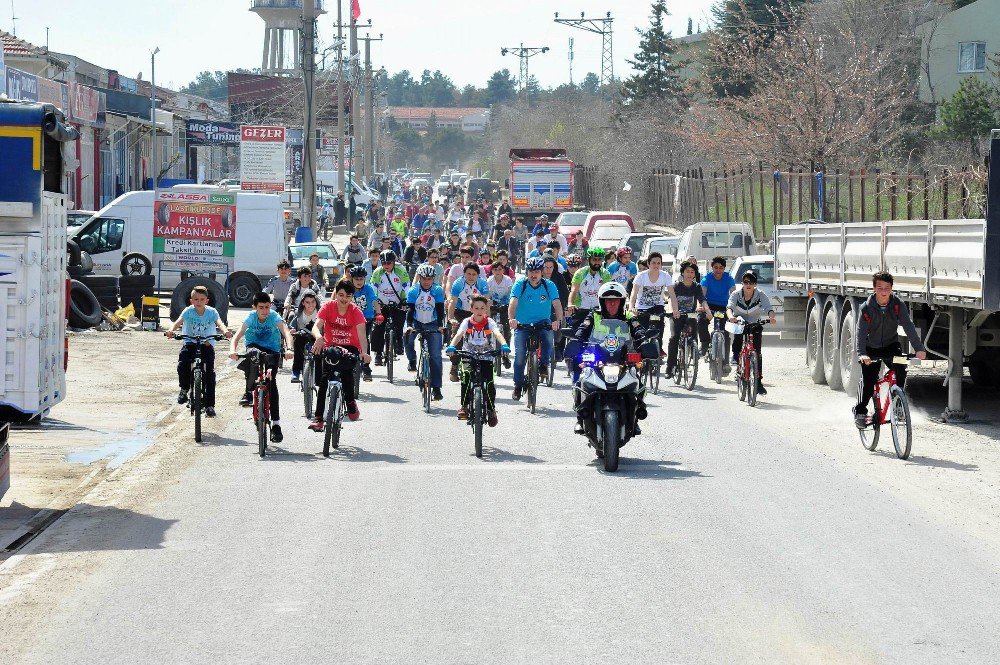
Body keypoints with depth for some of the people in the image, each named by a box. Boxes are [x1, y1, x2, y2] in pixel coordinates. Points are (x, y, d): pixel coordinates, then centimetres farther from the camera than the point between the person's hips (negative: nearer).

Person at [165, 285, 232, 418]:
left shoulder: (212, 312, -8)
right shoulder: (188, 311, -9)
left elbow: (219, 323, -24)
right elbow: (178, 321, -24)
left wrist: (225, 331, -48)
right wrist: (171, 330, -47)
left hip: (207, 344, 0)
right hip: (190, 343, 0)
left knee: (209, 373, -15)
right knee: (182, 365, -25)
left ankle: (209, 405, -8)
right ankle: (184, 389, 6)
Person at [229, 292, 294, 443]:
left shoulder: (274, 316, -17)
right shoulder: (251, 317, -14)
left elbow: (286, 332, -31)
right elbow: (238, 335, -23)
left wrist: (289, 349, -50)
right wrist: (232, 350, -43)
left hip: (271, 351, -1)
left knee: (271, 382, -18)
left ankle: (276, 424, -15)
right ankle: (248, 393, -23)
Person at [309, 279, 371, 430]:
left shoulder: (355, 311, -12)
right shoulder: (328, 307, -10)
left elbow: (361, 334, -24)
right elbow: (317, 326, -23)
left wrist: (364, 352, -43)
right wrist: (319, 337, -48)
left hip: (350, 348, -1)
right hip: (330, 347, 1)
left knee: (346, 370, -30)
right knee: (324, 379, -15)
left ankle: (350, 401, -5)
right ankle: (318, 418, -13)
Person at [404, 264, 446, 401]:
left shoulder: (438, 291, -8)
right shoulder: (413, 291, -9)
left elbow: (440, 310, -13)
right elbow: (410, 310, -15)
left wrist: (440, 326, -28)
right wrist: (408, 325, -31)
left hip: (432, 325, 0)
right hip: (416, 323, 0)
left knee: (436, 356, -9)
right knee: (408, 335, -33)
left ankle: (436, 388, -7)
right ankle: (412, 361, -6)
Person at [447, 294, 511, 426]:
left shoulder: (489, 322, -3)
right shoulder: (467, 322, -2)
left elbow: (497, 333, -21)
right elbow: (459, 334, -17)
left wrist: (504, 345, -42)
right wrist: (451, 346, -38)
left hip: (486, 357, 0)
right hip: (469, 357, 0)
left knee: (489, 383, -16)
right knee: (466, 376, -28)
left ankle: (491, 409, 7)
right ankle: (464, 406, -15)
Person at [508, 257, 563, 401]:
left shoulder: (549, 286, -6)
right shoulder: (520, 284, -9)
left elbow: (557, 304, -18)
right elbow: (513, 302, -21)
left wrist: (557, 320, -37)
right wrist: (512, 319, -40)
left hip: (542, 322, 0)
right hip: (522, 324, 0)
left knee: (548, 335, -32)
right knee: (520, 355, -10)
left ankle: (544, 364, -9)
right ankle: (518, 385, 7)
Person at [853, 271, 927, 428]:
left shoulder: (898, 305, -15)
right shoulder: (867, 308, -18)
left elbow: (908, 326, -23)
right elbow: (861, 332, -25)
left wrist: (919, 348, -35)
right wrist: (861, 354, -42)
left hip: (891, 345, 1)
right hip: (872, 348, -1)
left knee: (901, 369, -23)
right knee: (868, 380, -12)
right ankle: (860, 412, 7)